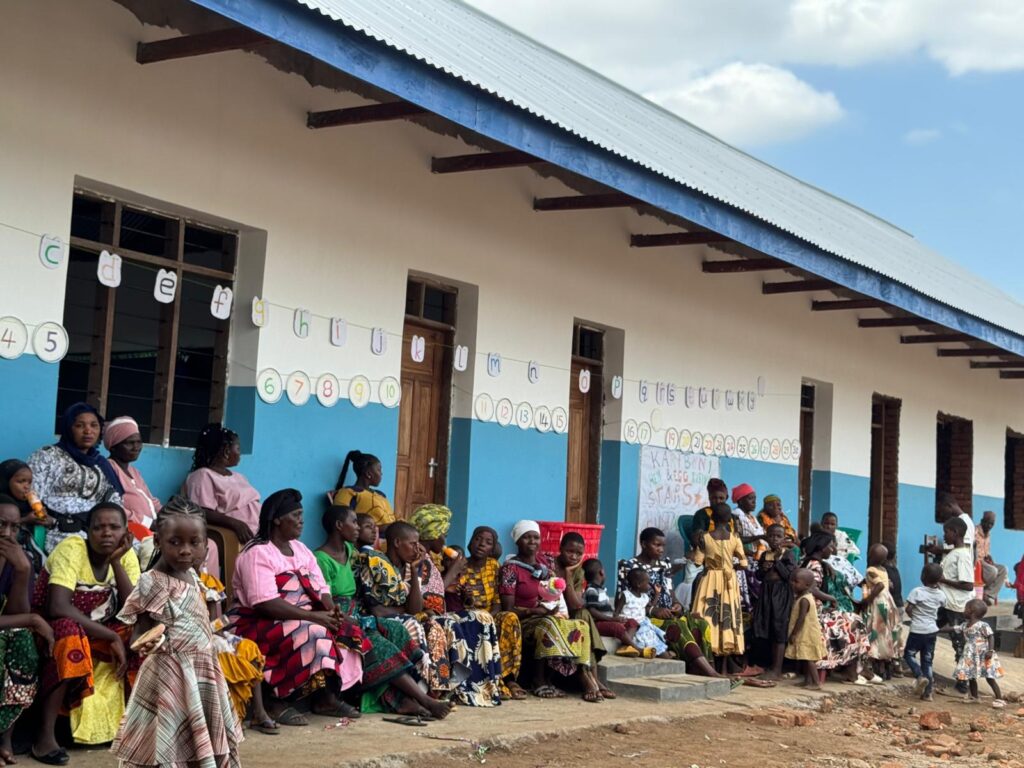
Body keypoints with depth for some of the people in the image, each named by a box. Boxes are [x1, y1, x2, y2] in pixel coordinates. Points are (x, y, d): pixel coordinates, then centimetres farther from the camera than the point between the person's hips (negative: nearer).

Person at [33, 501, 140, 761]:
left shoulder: (126, 555, -6)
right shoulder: (71, 549, -22)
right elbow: (57, 607, -35)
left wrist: (116, 561, -24)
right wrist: (112, 636, -33)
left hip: (97, 629, 5)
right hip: (54, 627, -5)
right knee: (70, 633, -38)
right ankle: (45, 734, -32)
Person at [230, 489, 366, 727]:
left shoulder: (301, 550, 14)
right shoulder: (257, 553, -13)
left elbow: (321, 589, 10)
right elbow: (266, 603, -24)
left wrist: (332, 610, -13)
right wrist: (313, 616, -26)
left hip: (304, 619, 8)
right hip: (262, 623, -8)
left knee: (348, 633, -12)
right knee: (313, 634, -33)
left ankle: (328, 696, -10)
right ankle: (278, 703, -22)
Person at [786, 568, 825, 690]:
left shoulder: (804, 600, -21)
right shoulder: (807, 596, 10)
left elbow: (801, 619, -25)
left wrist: (793, 634, -22)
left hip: (807, 635, -10)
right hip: (805, 634, 10)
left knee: (808, 659, -9)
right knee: (804, 659, 15)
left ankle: (816, 683, -10)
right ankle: (807, 680, 21)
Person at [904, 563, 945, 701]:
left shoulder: (917, 591, -16)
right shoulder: (940, 595, -2)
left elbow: (908, 609, -15)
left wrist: (915, 617, 4)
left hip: (918, 630, -4)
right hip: (932, 631, 4)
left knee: (909, 654, 14)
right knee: (927, 660, 11)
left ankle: (920, 676, -10)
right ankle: (927, 693, 10)